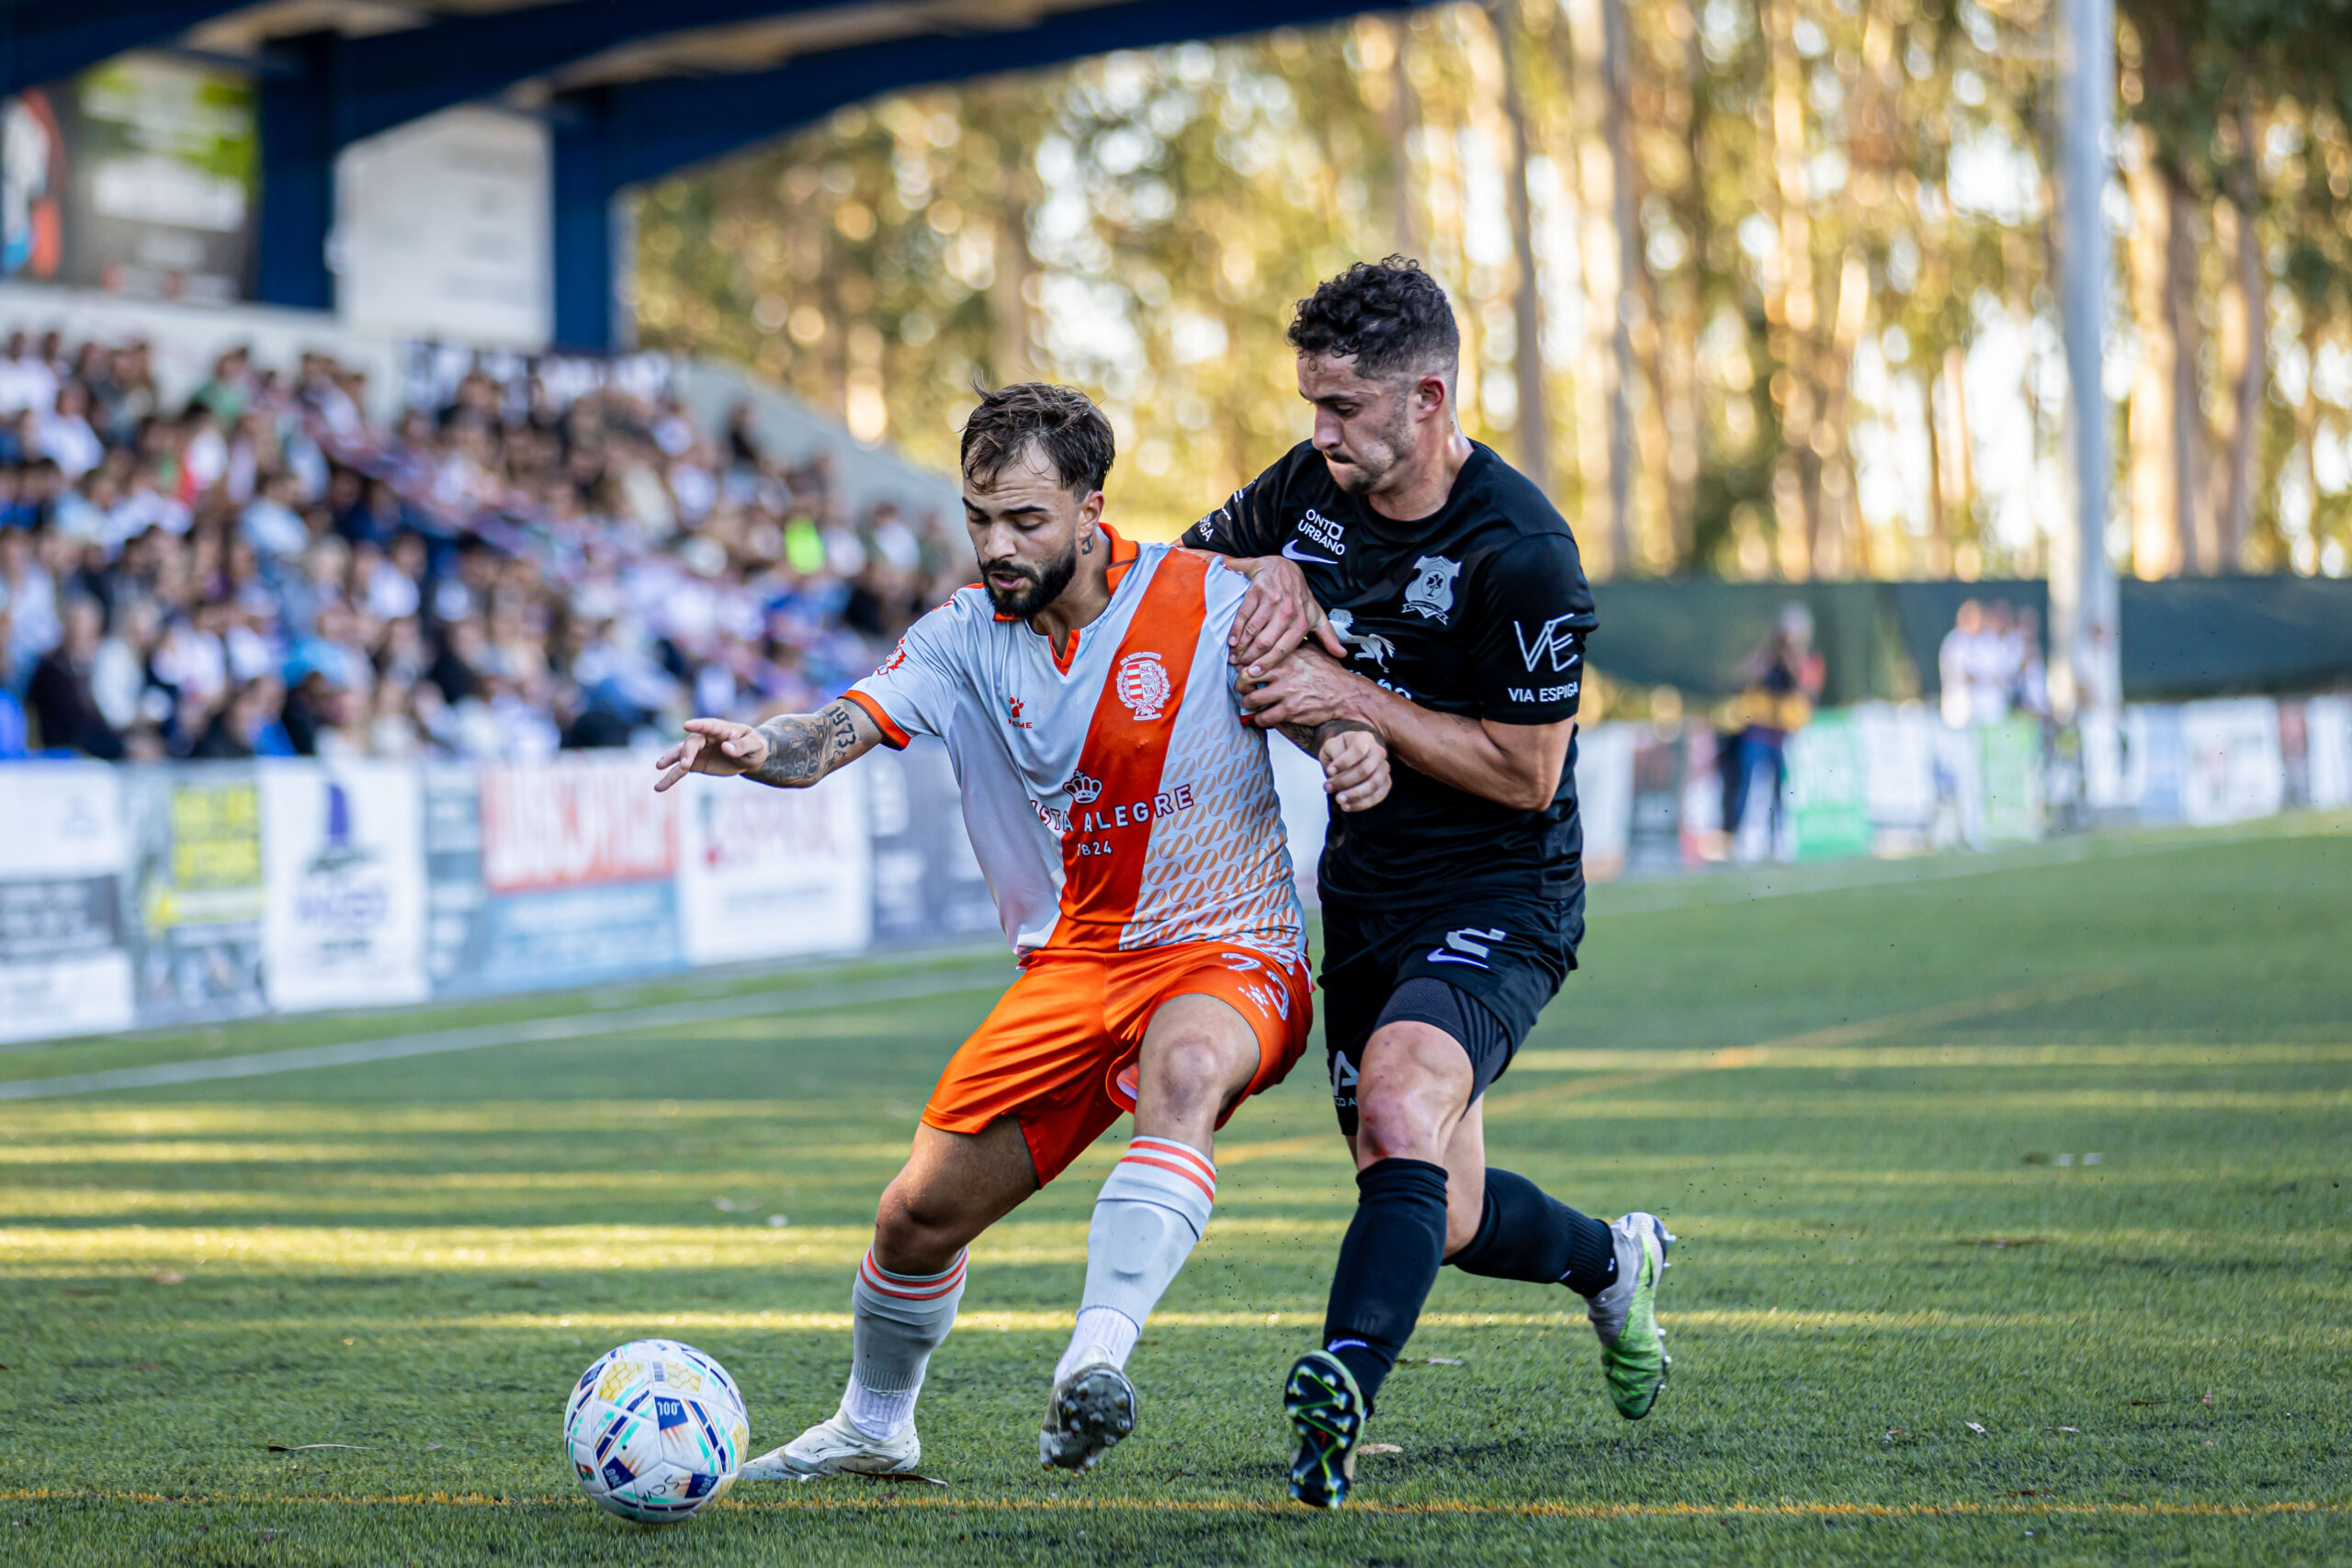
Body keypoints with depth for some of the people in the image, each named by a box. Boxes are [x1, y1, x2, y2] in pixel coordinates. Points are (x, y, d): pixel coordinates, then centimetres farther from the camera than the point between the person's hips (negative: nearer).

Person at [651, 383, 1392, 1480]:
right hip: (1069, 967, 4)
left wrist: (1356, 753, -28)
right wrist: (758, 749, -35)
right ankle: (872, 1426, 31)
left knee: (1185, 1068, -39)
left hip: (1229, 956, -4)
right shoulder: (967, 636, 1)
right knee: (921, 1211, 1)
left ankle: (1096, 1366, -49)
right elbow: (844, 727, -13)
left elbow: (1327, 716, -2)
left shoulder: (1210, 600, -7)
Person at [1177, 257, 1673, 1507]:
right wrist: (1269, 577, -6)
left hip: (1499, 901, -7)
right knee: (1444, 1223, 11)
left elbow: (1525, 771, -18)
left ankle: (1340, 1391, -46)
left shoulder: (1521, 555, -20)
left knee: (1401, 1101, -34)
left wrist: (1348, 694, -21)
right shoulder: (1313, 487, 0)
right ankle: (1611, 1262, 41)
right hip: (1365, 891, 7)